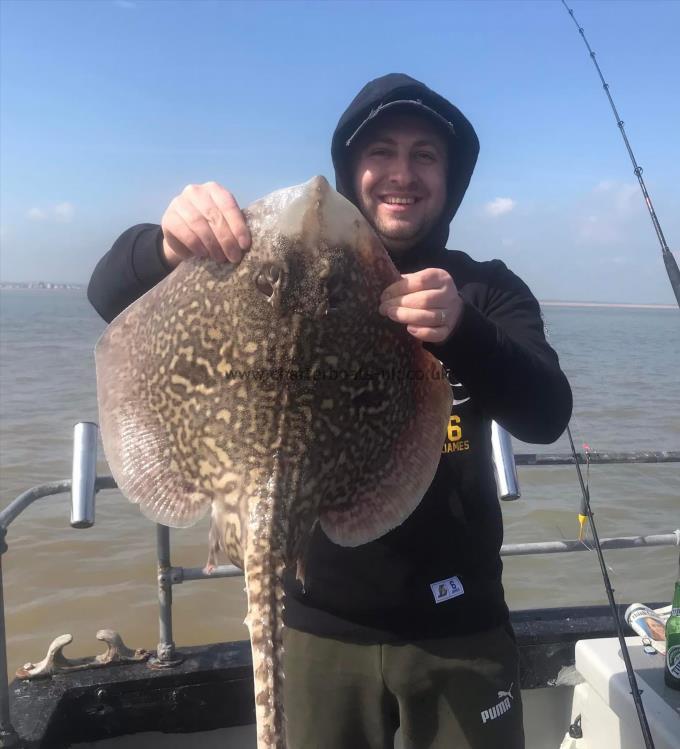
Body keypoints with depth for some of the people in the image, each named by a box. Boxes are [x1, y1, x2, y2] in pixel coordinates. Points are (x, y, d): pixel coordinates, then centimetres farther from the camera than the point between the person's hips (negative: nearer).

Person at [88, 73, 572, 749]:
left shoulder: (488, 290, -1)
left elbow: (547, 416, -17)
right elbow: (114, 296, -10)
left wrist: (461, 332, -36)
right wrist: (169, 246, -32)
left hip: (460, 627, 1)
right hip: (322, 624, 0)